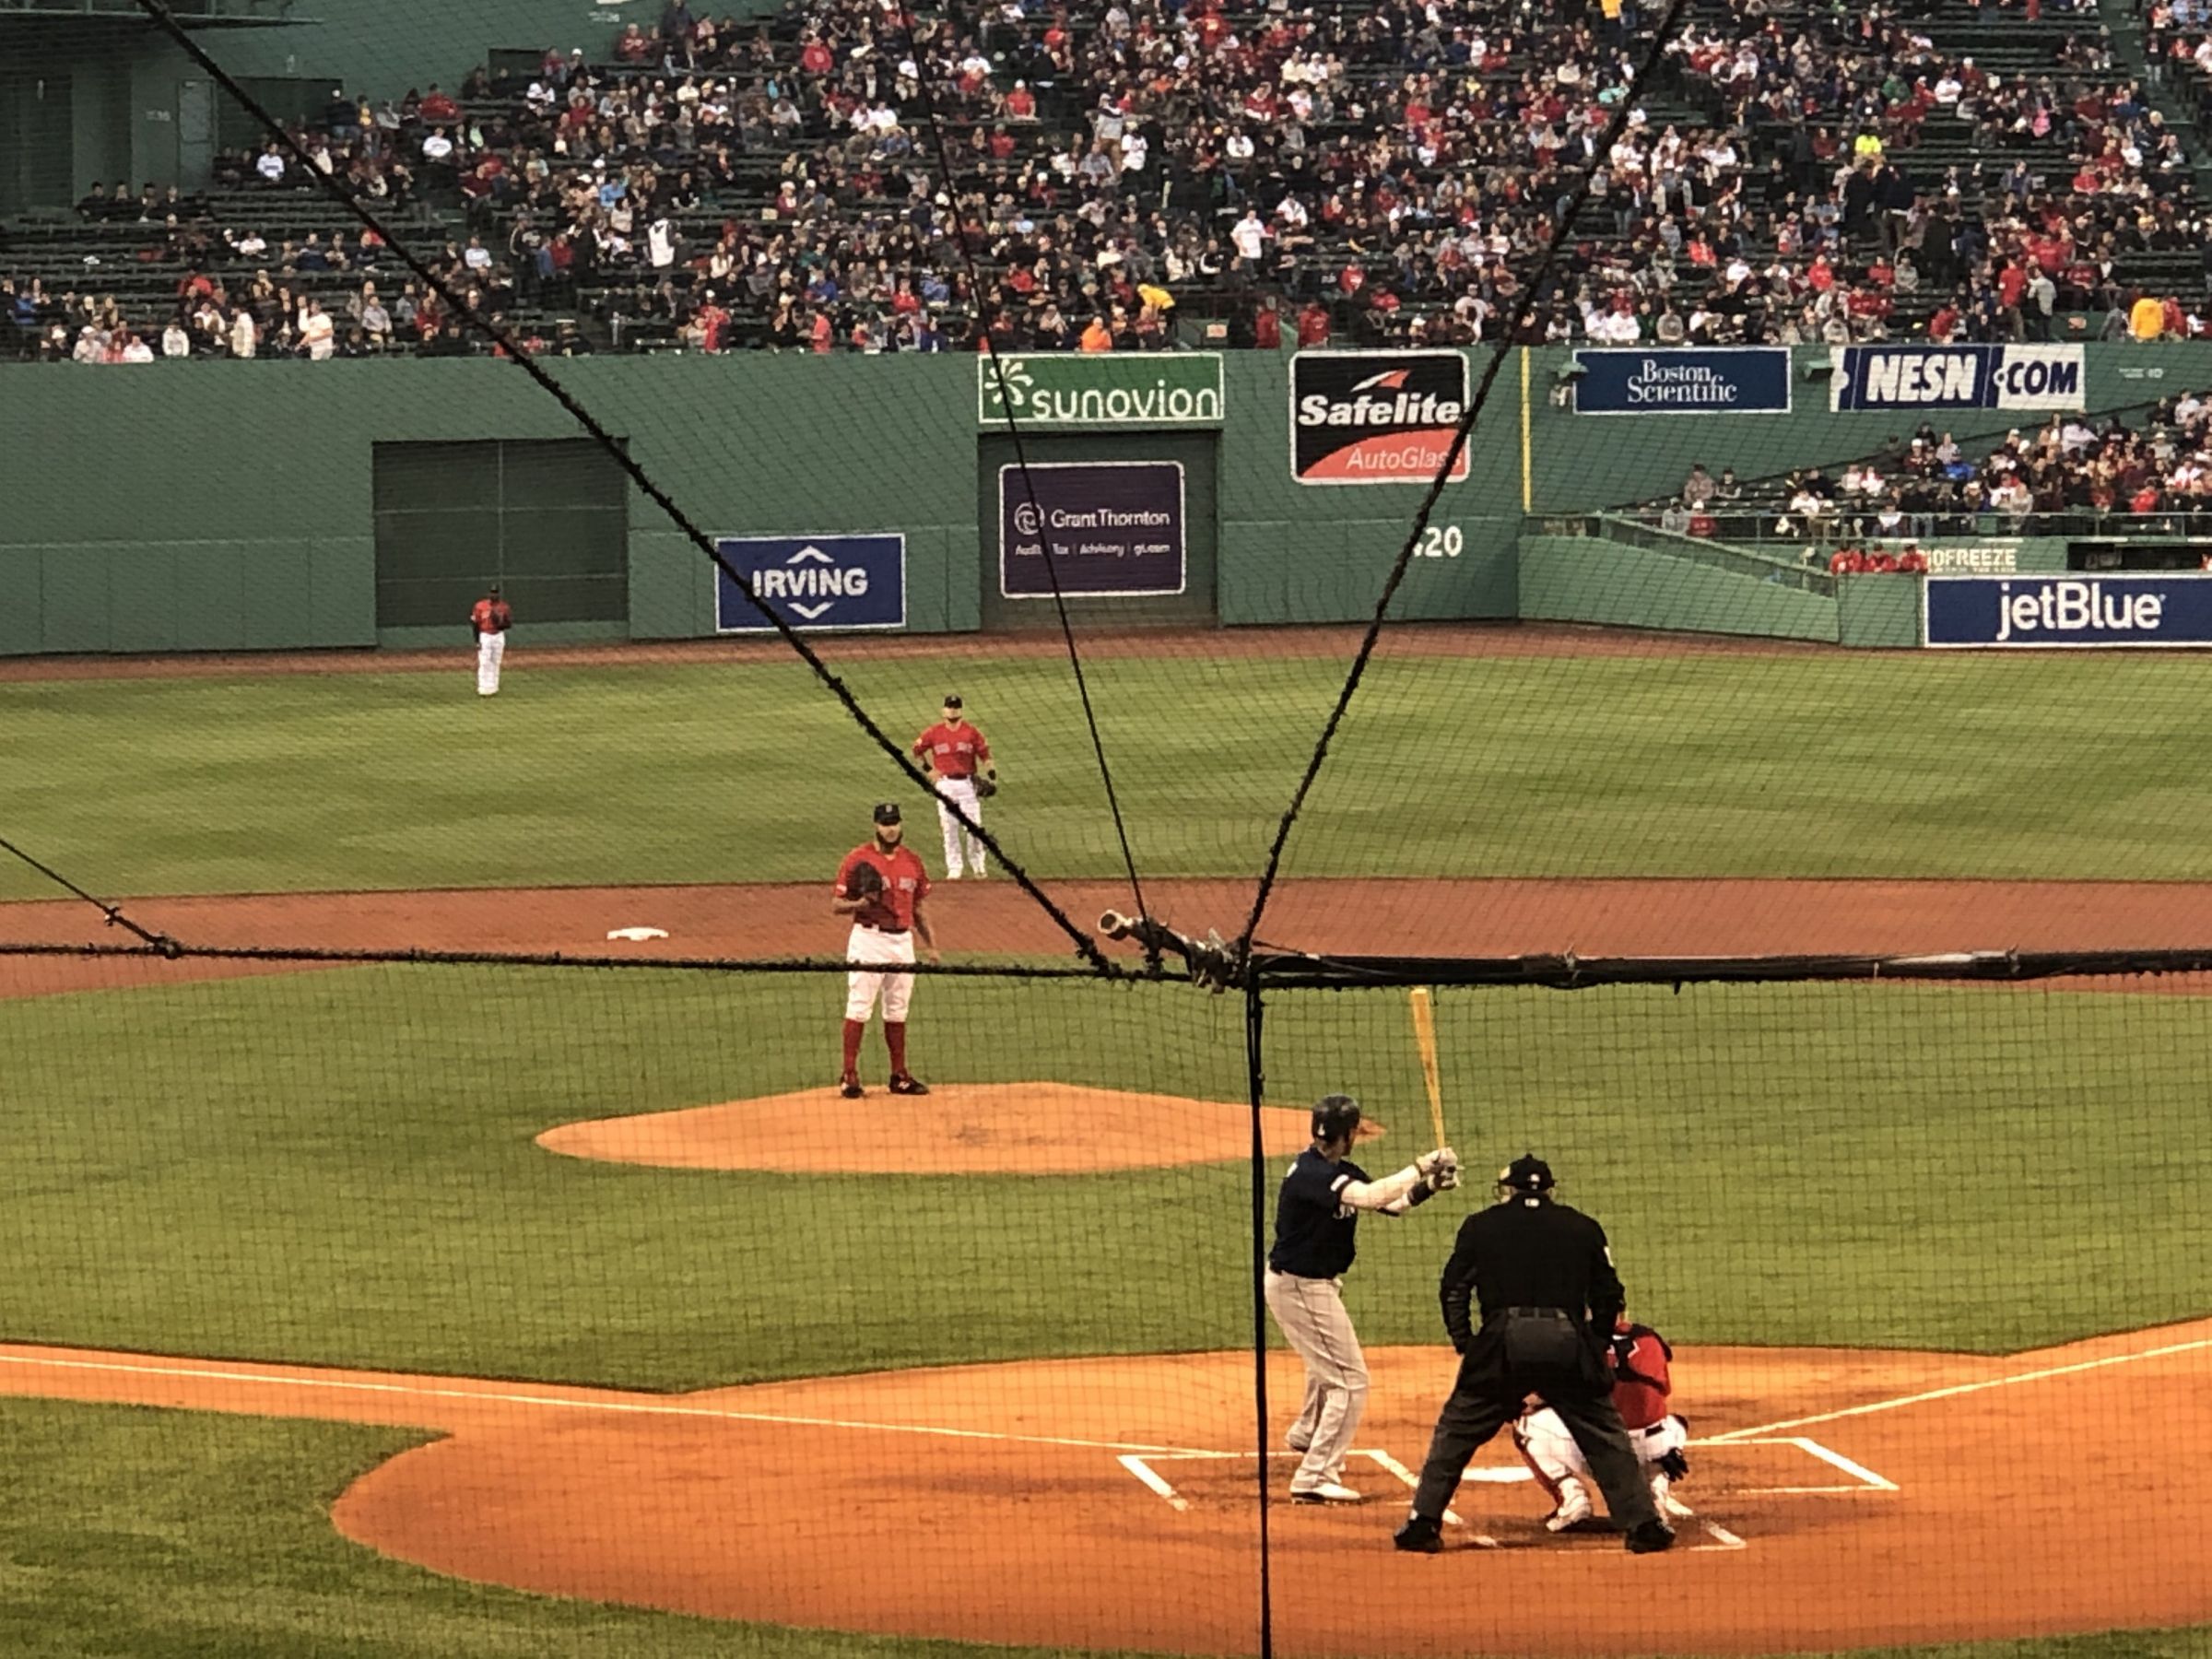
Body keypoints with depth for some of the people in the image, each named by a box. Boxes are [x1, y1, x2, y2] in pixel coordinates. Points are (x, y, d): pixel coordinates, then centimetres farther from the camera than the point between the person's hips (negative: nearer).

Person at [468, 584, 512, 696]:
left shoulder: (503, 607, 1)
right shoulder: (480, 606, -7)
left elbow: (509, 623, 4)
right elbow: (475, 624, -5)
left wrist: (500, 624, -18)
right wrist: (477, 641, -9)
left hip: (499, 636, 3)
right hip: (484, 636, -3)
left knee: (495, 664, 8)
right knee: (484, 664, -7)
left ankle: (493, 689, 15)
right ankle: (483, 690, -4)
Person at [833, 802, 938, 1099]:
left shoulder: (912, 861, 11)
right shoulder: (859, 859, -5)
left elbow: (918, 907, 18)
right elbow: (837, 904, -4)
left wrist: (930, 944, 13)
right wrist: (858, 904, -24)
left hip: (903, 941, 5)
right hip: (868, 939, -5)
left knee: (897, 1009, 11)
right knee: (859, 1007, -8)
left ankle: (899, 1075, 17)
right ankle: (849, 1075, -5)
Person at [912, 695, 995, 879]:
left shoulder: (971, 732, 1)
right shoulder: (935, 732, 3)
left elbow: (985, 754, 1)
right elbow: (917, 749, 15)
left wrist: (992, 778, -9)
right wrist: (929, 770, 6)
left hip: (967, 783, -1)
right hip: (945, 784, 1)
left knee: (973, 825, -3)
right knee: (949, 827, 1)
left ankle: (977, 866, 9)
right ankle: (954, 869, 7)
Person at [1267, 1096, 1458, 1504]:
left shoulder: (1340, 1171, 5)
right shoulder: (1311, 1172, -25)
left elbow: (1391, 1203, 5)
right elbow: (1368, 1197, -38)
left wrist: (1429, 1185, -11)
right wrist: (1419, 1168, -32)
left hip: (1316, 1283, 11)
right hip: (1300, 1286, -11)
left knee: (1330, 1364, 34)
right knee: (1349, 1380, -9)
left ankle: (1307, 1434, 58)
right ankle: (1314, 1478, -8)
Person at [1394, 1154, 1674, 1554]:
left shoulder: (1480, 1226, 14)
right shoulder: (1583, 1228, 17)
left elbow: (1454, 1291, 10)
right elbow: (1608, 1296, 16)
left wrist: (1465, 1343, 15)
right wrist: (1595, 1348, 24)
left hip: (1503, 1342, -1)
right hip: (1568, 1342, 1)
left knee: (1456, 1431, 11)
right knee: (1605, 1434, 11)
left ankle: (1423, 1523, 4)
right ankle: (1642, 1524, 5)